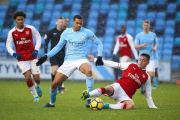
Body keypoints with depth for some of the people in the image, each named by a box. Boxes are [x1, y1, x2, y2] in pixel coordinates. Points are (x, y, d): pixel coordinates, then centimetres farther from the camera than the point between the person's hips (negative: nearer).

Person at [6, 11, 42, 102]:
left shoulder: (30, 29, -3)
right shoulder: (12, 32, -4)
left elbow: (38, 38, 7)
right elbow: (8, 44, 4)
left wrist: (36, 49, -6)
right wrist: (13, 53, -13)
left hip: (32, 56, 1)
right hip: (21, 58, -1)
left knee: (37, 78, -2)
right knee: (28, 77, -16)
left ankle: (37, 86, 37)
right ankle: (35, 96, 3)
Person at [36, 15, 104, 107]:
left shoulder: (87, 33, -1)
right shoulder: (66, 33, 4)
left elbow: (99, 43, 9)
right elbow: (58, 47, 12)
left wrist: (99, 57, -2)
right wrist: (46, 56, 4)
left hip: (81, 59, -2)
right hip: (68, 61, 2)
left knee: (89, 71, -38)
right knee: (54, 84, -3)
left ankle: (89, 100, -31)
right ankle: (52, 103, 28)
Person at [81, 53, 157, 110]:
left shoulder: (146, 77, 14)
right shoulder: (131, 66, 13)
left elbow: (147, 94, 21)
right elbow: (115, 64, 14)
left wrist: (153, 107, 16)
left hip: (126, 96, 1)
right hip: (119, 87, -1)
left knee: (131, 106, -36)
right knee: (109, 89, -39)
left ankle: (107, 106, -29)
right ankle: (88, 95, -52)